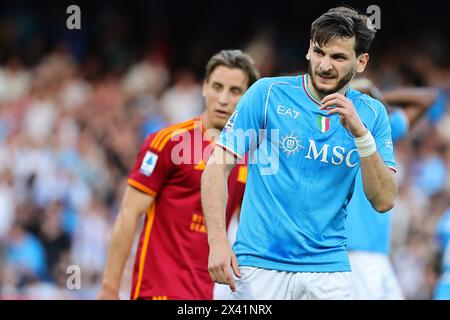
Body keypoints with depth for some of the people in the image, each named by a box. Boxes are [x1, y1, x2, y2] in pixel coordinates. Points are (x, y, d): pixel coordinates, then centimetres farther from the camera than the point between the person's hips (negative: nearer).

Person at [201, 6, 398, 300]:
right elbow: (218, 167, -4)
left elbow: (384, 201, -3)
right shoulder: (268, 93, -3)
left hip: (328, 269, 2)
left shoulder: (371, 114, 5)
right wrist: (218, 241, -16)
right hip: (259, 264, -2)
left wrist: (360, 133, -15)